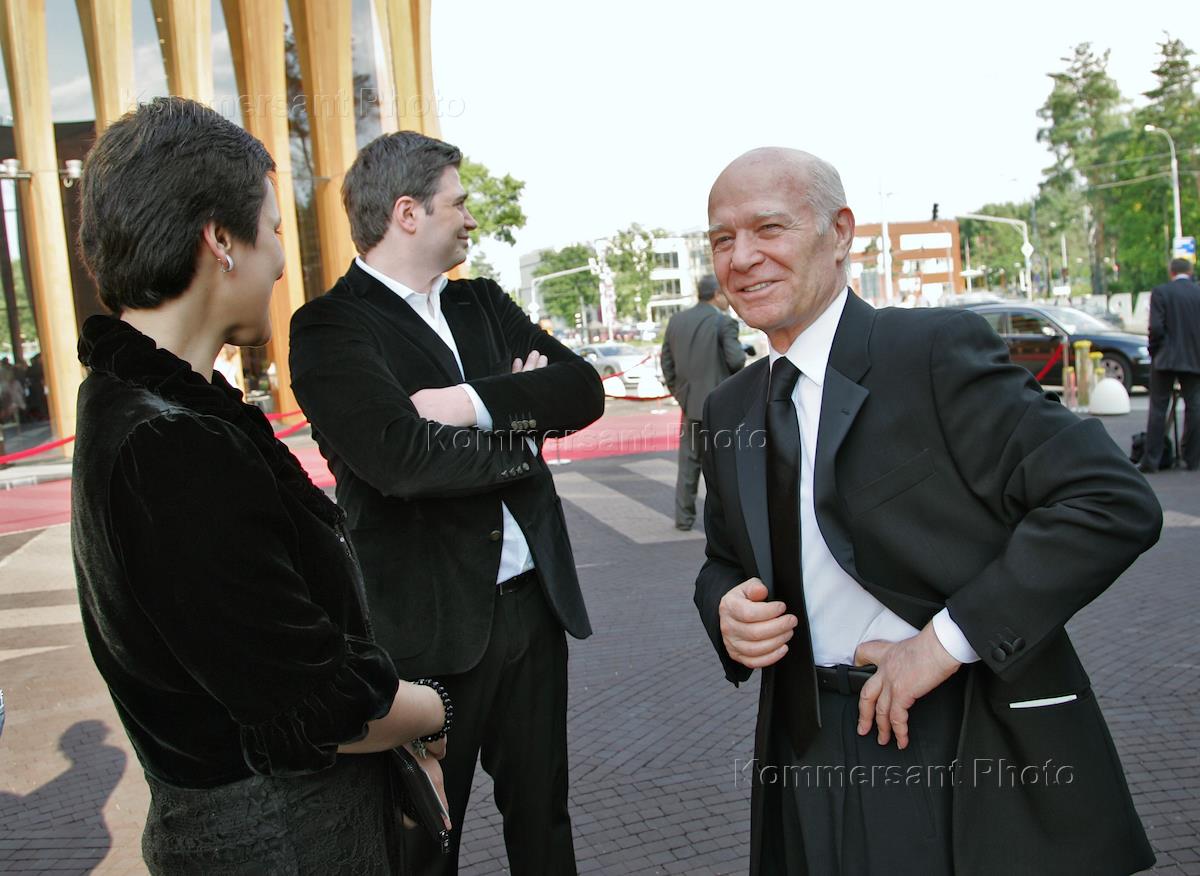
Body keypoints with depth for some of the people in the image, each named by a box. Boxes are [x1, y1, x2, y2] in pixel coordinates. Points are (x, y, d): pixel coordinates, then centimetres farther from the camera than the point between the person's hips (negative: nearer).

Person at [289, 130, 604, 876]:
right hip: (426, 622, -5)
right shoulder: (331, 327, -11)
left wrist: (475, 403, -17)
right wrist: (525, 423, -9)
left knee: (543, 814, 21)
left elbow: (584, 392, -1)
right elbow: (403, 457, -25)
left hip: (533, 601, 6)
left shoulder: (483, 303, 10)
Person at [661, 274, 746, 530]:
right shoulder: (724, 322, -11)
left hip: (690, 402, 5)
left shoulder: (676, 321, 7)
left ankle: (683, 516, 14)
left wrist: (678, 393, 15)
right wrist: (742, 352, 4)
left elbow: (666, 362, 9)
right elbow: (736, 360, -18)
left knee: (688, 461, 12)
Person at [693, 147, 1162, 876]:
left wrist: (947, 640, -20)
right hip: (805, 747, 6)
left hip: (971, 748, -5)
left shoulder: (938, 350, -13)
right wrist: (728, 612, -6)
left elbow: (1114, 504, -18)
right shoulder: (729, 411, 7)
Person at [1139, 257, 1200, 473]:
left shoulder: (1160, 292, -6)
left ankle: (1150, 461, -2)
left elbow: (1156, 327, -12)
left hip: (1166, 358, -2)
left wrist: (1154, 350, 3)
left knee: (1158, 408, 1)